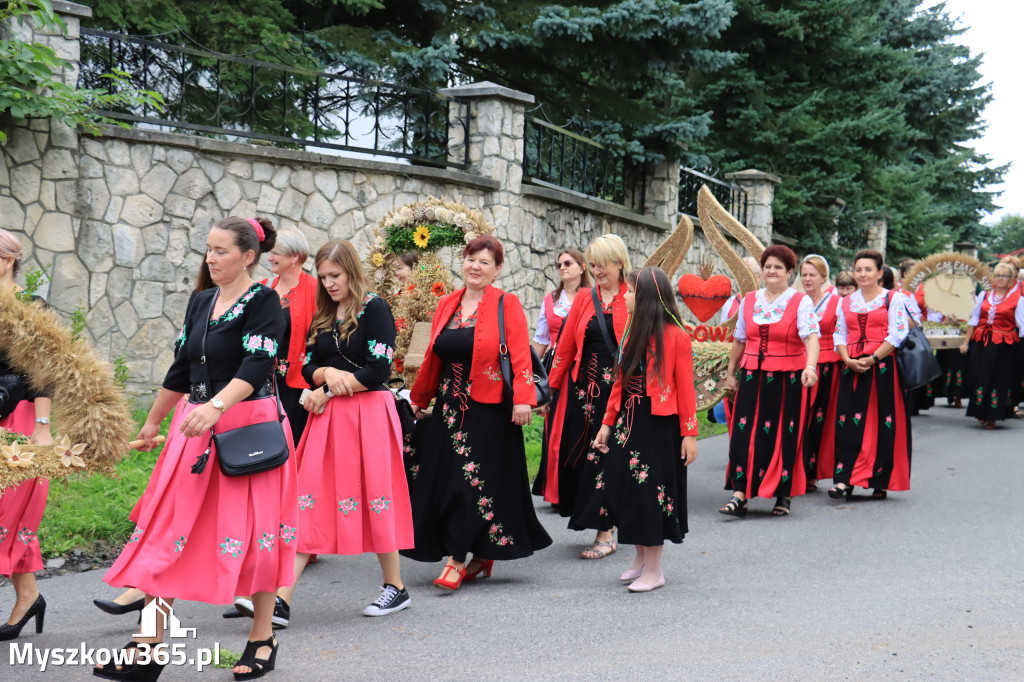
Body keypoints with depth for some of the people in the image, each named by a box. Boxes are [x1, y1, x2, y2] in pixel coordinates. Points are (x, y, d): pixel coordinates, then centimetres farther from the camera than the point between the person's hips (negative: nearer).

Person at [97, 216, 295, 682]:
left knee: (253, 531, 0)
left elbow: (257, 365, -22)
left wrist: (216, 406, -36)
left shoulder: (263, 302, -8)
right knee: (166, 530, 2)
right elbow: (181, 368, 21)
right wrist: (153, 421, 26)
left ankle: (262, 638, 16)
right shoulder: (201, 303, 13)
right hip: (198, 426, 7)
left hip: (249, 426, -7)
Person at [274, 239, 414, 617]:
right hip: (327, 416, 6)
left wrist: (328, 392, -8)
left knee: (373, 495, 1)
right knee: (311, 496, -2)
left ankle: (395, 587, 17)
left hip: (368, 412, -6)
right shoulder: (323, 316, 15)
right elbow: (308, 368, 12)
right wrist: (327, 374, -11)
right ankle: (282, 594, -6)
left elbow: (379, 369, -13)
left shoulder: (374, 309, -5)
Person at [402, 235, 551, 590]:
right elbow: (433, 357, 17)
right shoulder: (446, 305, 11)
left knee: (474, 481, -8)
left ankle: (458, 560, -1)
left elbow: (520, 355, -11)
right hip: (450, 407, 6)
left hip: (489, 410, -6)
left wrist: (522, 399, -20)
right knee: (445, 481, 6)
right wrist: (420, 398, 21)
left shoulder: (506, 304, -3)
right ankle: (482, 557, 19)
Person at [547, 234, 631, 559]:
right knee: (577, 451, 2)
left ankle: (606, 534, 7)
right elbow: (566, 345, 12)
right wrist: (552, 383, 11)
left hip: (618, 386, -4)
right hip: (583, 385, 4)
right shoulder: (584, 299, 11)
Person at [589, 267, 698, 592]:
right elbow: (620, 382, 13)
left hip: (659, 425, -7)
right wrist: (608, 423, 11)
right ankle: (641, 557, 27)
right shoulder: (633, 334, 10)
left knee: (652, 492, -1)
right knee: (627, 489, 9)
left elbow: (685, 388, -11)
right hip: (629, 421, 7)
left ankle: (654, 570, 12)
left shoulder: (676, 337, -11)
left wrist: (689, 433, -13)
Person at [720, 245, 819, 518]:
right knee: (745, 433, -5)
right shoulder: (749, 300, 10)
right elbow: (739, 340, 16)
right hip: (752, 377, 3)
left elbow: (811, 337, -16)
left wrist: (810, 365, -33)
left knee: (784, 436, 3)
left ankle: (784, 495, 14)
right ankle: (740, 494, -4)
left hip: (787, 379, -3)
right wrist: (730, 373, 17)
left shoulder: (800, 302, -2)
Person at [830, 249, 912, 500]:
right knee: (848, 423, -4)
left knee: (883, 424, -2)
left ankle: (880, 482, 7)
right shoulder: (846, 302, 15)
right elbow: (839, 335, 12)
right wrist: (848, 360, -6)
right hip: (852, 368, 3)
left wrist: (872, 359, -14)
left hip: (883, 367, -3)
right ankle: (844, 479, -5)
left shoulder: (892, 300, 2)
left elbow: (897, 334, -7)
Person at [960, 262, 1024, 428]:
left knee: (999, 380, 0)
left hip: (1004, 346, -3)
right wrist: (966, 343, 11)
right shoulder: (984, 297, 12)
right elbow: (973, 320, 14)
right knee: (980, 377, 4)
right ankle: (981, 414, 19)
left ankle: (992, 417, 10)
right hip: (981, 344, 3)